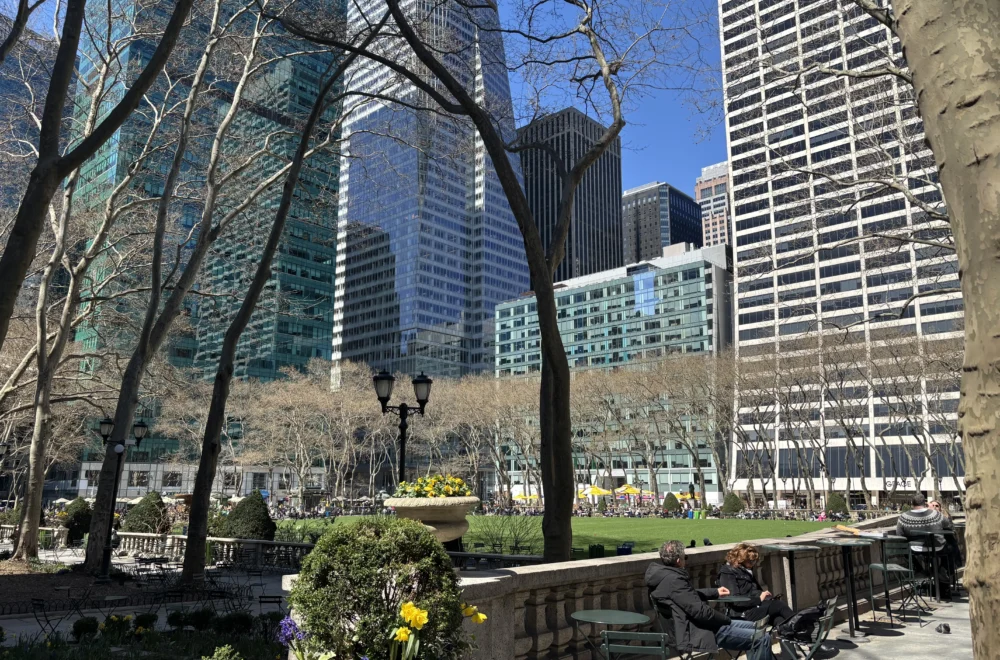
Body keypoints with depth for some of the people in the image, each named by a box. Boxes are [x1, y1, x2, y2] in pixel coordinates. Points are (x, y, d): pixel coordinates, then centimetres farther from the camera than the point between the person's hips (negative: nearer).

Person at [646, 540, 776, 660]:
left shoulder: (662, 573, 7)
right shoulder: (673, 580, -26)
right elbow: (700, 611, -26)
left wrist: (715, 592, 26)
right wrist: (726, 619, -10)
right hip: (699, 632, -11)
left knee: (754, 627, 22)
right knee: (762, 638, -12)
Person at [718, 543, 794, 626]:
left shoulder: (747, 571, 22)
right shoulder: (727, 573, -4)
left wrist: (765, 594, 4)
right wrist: (759, 599, -17)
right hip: (746, 612, -8)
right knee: (779, 605, -23)